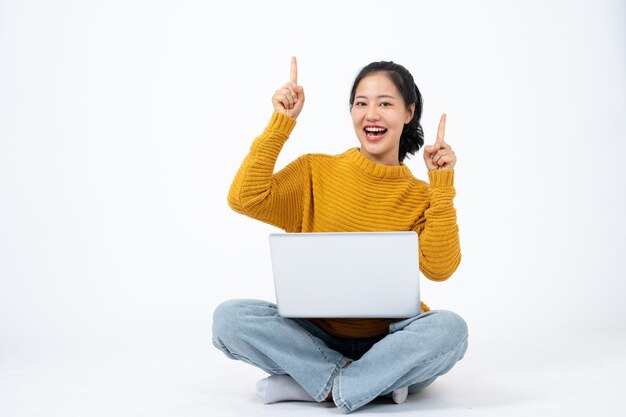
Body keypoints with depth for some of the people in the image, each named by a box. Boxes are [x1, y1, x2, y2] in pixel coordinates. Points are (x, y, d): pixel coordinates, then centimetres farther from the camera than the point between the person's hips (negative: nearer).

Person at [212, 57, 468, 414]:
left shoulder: (421, 196, 4)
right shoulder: (317, 171, 5)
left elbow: (439, 268, -12)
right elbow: (245, 198, -10)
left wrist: (442, 185, -11)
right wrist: (281, 124, -10)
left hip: (389, 339, 0)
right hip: (318, 336, 1)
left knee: (450, 328, -31)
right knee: (230, 317, -23)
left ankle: (304, 384, -21)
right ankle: (378, 381, -20)